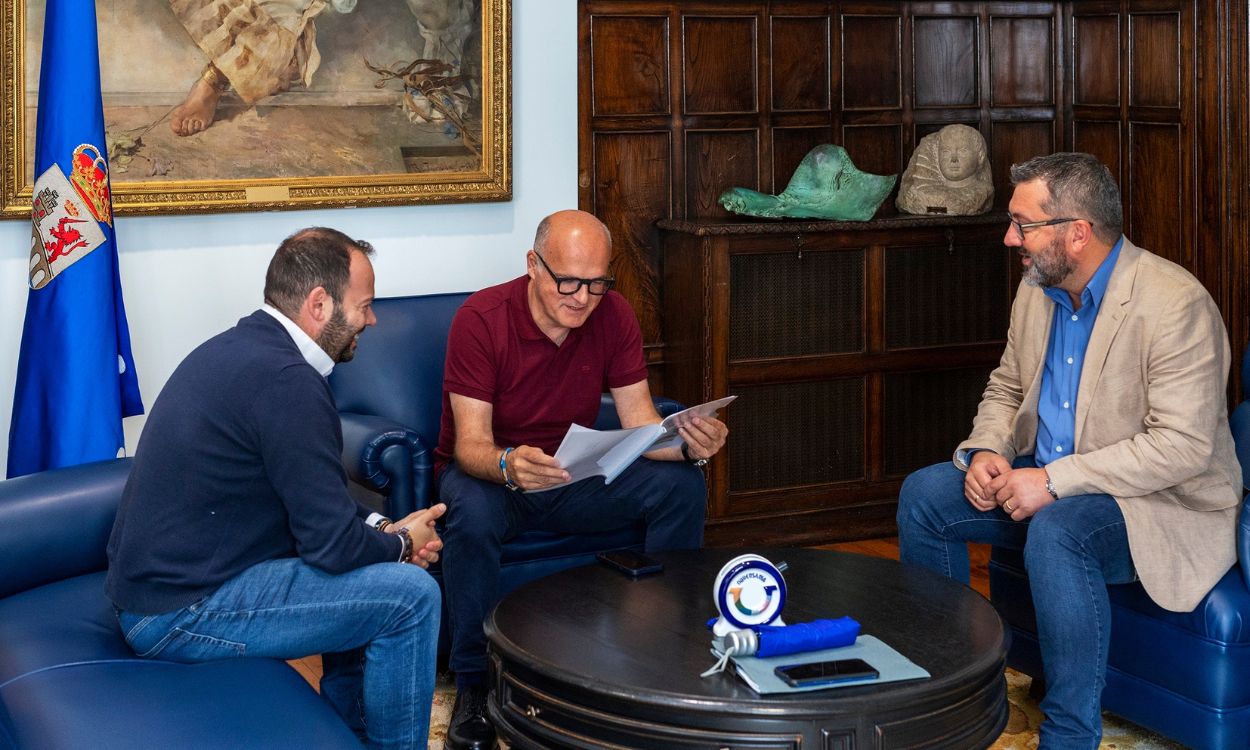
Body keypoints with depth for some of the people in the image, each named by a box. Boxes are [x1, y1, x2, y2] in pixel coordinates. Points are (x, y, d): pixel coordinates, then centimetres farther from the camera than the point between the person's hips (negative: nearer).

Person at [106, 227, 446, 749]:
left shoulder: (236, 347, 9)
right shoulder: (287, 381, -22)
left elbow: (318, 497, 19)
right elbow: (333, 544, -20)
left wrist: (380, 527, 6)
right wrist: (401, 543, 0)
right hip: (179, 616, -10)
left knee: (364, 566, 20)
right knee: (411, 593, -10)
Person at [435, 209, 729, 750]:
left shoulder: (613, 315, -9)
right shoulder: (481, 319, -22)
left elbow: (640, 423, -11)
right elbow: (471, 445, -26)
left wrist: (690, 444, -33)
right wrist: (508, 466, -50)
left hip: (573, 474, 4)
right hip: (489, 469, -4)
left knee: (682, 486, -19)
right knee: (473, 513, -39)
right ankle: (472, 684, -20)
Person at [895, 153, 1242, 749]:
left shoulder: (1174, 303, -22)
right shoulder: (1037, 291, 3)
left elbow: (1183, 446, -26)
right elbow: (1006, 388, 16)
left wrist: (1056, 480, -28)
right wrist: (985, 451, -7)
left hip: (1161, 501, -8)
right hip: (1046, 482, 8)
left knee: (1055, 532, -36)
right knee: (923, 494, -3)